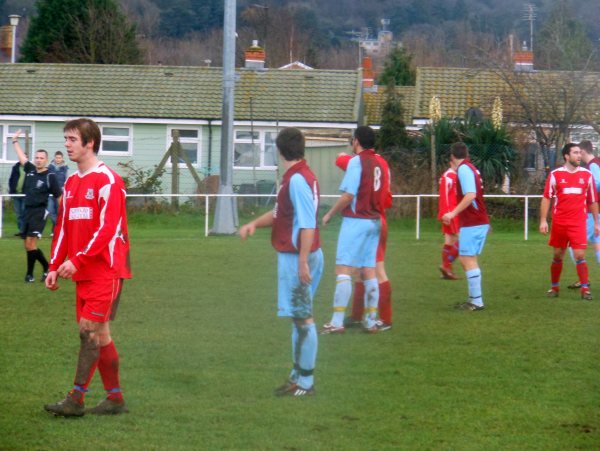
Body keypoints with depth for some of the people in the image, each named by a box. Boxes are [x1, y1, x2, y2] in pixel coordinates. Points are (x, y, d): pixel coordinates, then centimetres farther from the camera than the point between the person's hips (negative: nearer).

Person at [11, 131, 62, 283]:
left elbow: (59, 196, -4)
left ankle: (30, 273, -5)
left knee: (30, 242, -14)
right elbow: (21, 156, 23)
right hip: (27, 211, 7)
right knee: (28, 245, 9)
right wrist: (15, 141, 31)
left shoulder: (50, 176, -7)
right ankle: (47, 266, 25)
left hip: (39, 212, -7)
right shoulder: (30, 170, 8)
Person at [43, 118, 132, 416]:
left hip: (106, 270, -8)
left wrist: (76, 260, -23)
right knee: (97, 334, 7)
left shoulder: (107, 181, -11)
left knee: (90, 329, -12)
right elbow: (62, 228, 19)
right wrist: (54, 266, 10)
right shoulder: (71, 183, 15)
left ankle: (76, 399, -13)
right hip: (84, 272, 8)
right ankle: (115, 399, 12)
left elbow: (108, 228, -18)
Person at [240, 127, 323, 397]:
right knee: (300, 317, 15)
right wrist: (255, 223, 8)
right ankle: (298, 376, 24)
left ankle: (305, 383, -1)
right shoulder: (294, 178, 12)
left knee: (302, 318, -5)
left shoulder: (298, 180, -19)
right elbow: (280, 213, 24)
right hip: (291, 256, 10)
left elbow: (307, 224, -24)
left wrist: (303, 261, -26)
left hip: (298, 258, -10)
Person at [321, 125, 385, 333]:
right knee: (369, 271, 11)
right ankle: (371, 321, 12)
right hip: (375, 221, 7)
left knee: (343, 269, -7)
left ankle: (337, 322, -12)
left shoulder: (356, 161, -11)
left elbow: (348, 195, -14)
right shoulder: (380, 163, 10)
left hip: (356, 220, -7)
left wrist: (329, 215, -5)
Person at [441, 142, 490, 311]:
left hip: (472, 223, -10)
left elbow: (470, 195, -24)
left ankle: (477, 302, -10)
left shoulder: (463, 169, -13)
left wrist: (453, 213, -25)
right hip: (480, 221, 10)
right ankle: (473, 298, 17)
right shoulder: (470, 168, 15)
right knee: (466, 260, 15)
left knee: (468, 260, -8)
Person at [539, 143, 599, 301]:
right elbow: (546, 198, 2)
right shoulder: (555, 175, 1)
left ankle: (585, 288, -6)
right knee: (557, 256, 10)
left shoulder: (587, 175, 4)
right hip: (559, 222, 1)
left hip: (578, 223, -1)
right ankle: (555, 287, 23)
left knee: (580, 255, -10)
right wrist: (543, 220, -5)